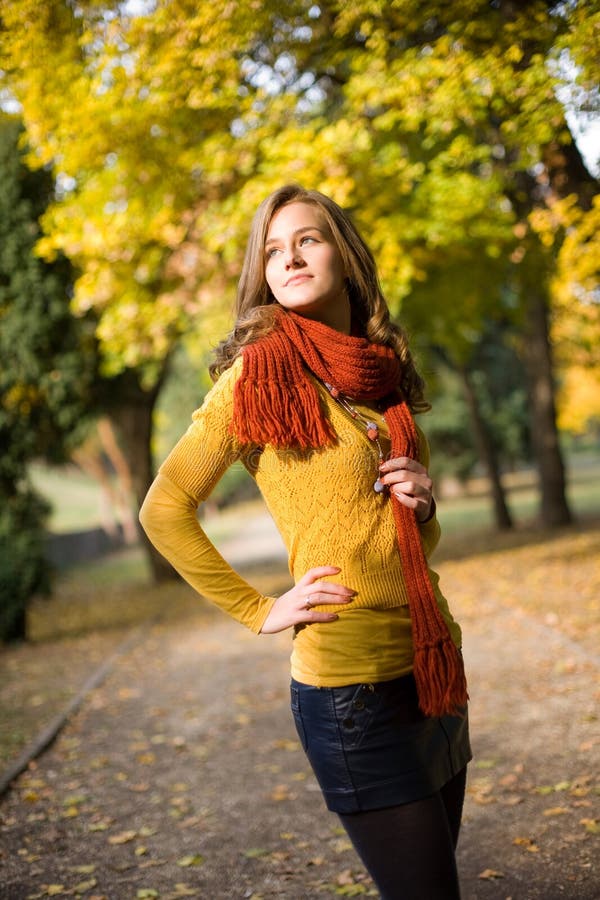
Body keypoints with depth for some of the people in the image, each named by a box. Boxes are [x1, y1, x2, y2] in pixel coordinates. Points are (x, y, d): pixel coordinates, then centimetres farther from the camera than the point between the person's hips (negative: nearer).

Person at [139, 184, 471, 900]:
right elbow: (164, 509, -7)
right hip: (351, 683, -7)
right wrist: (258, 611, -8)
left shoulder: (386, 378, 11)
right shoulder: (261, 370, -7)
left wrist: (422, 504, -1)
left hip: (435, 671, 7)